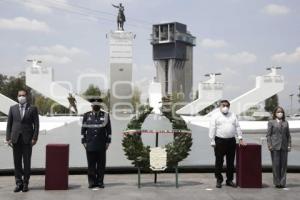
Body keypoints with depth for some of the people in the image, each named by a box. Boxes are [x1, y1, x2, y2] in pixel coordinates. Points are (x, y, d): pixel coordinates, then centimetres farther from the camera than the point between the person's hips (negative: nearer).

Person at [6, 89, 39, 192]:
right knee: (17, 162, 5)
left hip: (27, 139, -2)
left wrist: (34, 138, -9)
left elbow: (36, 124, 0)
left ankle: (25, 183, 12)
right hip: (15, 139, 2)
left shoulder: (33, 109, 3)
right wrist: (8, 138, 0)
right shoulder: (13, 108, 9)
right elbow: (9, 124, 8)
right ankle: (18, 183, 12)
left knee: (27, 162, 4)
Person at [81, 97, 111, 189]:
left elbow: (108, 129, 5)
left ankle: (100, 182, 11)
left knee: (101, 163, 3)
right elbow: (83, 129, 7)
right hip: (90, 144, 0)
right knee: (91, 164, 2)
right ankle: (92, 182, 9)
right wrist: (84, 142, 2)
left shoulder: (105, 115, 5)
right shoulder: (86, 115, 6)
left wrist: (108, 142, 0)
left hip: (101, 144, 0)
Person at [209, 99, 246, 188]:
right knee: (219, 162, 1)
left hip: (231, 141, 4)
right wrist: (212, 141, -8)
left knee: (230, 162, 8)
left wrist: (240, 139, 7)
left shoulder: (233, 115, 15)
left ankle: (229, 180, 18)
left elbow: (237, 127, 14)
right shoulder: (215, 115, 2)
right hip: (220, 141, -4)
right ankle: (219, 180, 11)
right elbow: (212, 129, -2)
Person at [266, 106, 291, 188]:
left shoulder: (286, 123, 13)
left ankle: (282, 182, 10)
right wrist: (269, 145, -8)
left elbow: (288, 135, 12)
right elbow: (268, 135, 1)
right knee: (276, 164, -3)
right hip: (275, 147, -3)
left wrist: (289, 145, 4)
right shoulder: (271, 122, 4)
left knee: (284, 164, 3)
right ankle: (277, 182, 6)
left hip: (284, 147, 3)